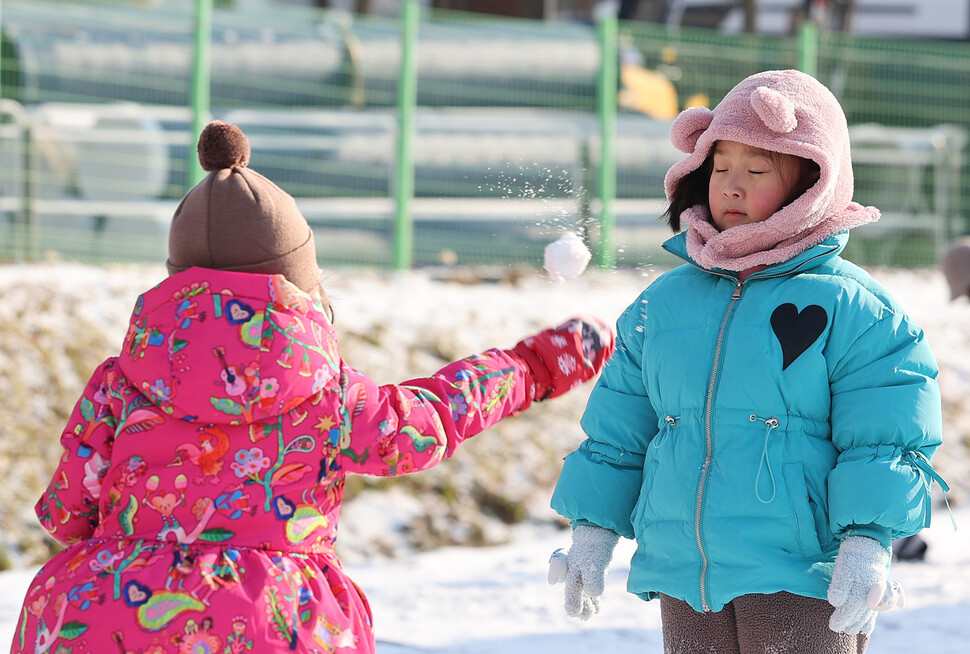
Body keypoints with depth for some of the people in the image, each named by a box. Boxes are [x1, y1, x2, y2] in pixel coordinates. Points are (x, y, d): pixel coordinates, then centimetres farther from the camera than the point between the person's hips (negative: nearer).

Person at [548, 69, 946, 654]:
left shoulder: (857, 310, -3)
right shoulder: (662, 304, 12)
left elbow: (885, 441, -6)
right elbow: (617, 432, 19)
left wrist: (867, 542, -17)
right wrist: (593, 529, 14)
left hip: (804, 590, -5)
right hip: (685, 590, 5)